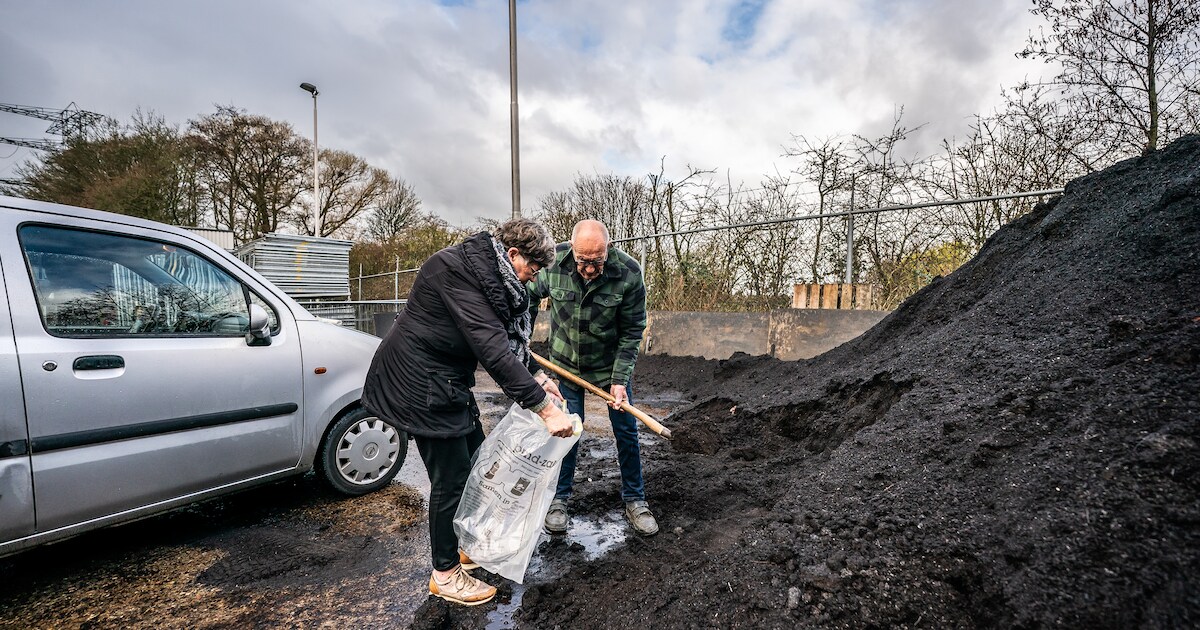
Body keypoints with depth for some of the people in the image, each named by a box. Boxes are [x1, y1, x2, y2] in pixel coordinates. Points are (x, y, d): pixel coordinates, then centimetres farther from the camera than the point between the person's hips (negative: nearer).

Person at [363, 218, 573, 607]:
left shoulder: (488, 275, 6)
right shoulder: (460, 271, -26)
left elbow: (505, 340, 12)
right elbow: (492, 350, -34)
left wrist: (534, 379, -1)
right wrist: (545, 408, -33)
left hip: (448, 378, 10)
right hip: (419, 382, -10)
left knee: (476, 458, 17)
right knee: (451, 476, 0)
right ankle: (445, 574, 22)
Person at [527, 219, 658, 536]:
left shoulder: (628, 273, -23)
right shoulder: (553, 262, -20)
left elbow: (631, 332, -14)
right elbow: (531, 296, 2)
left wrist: (619, 380, -18)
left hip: (610, 364, 0)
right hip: (565, 363, 1)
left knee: (626, 431, 6)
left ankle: (634, 499, 26)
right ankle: (559, 498, 26)